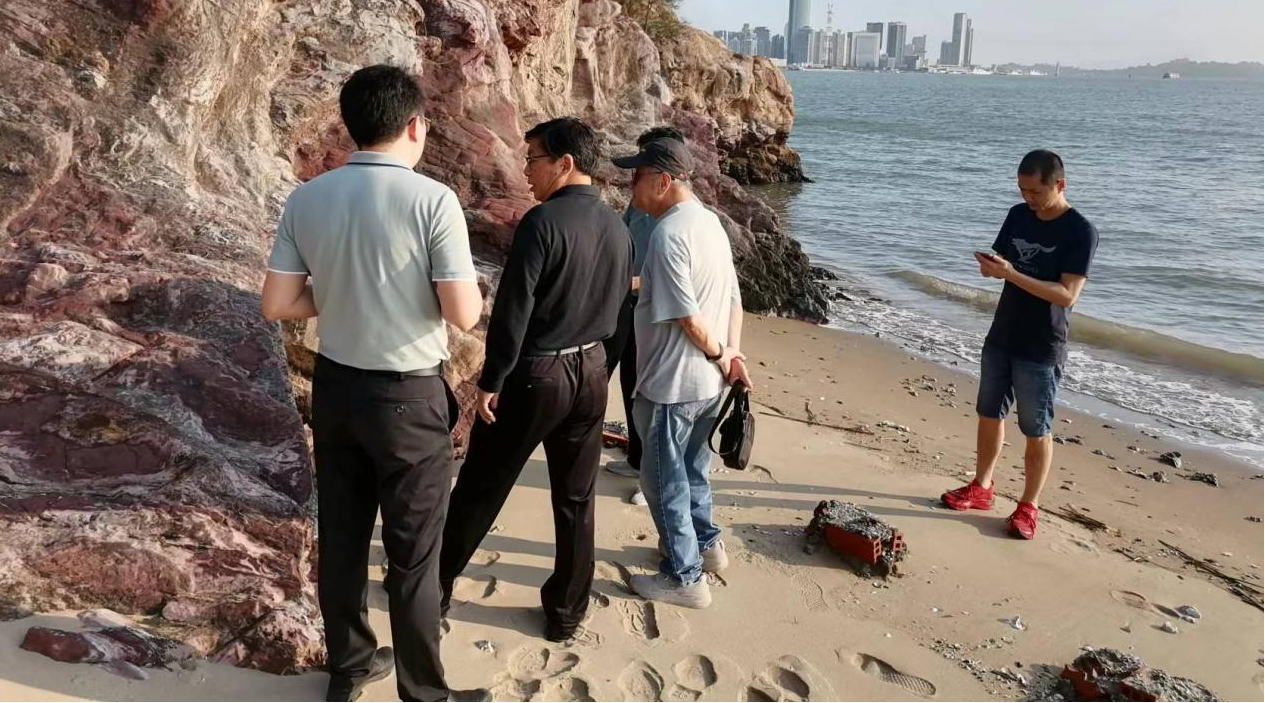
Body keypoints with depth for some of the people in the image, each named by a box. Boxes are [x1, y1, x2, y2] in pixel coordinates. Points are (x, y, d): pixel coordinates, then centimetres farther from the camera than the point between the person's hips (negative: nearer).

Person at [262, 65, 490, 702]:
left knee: (341, 537, 18)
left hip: (335, 386, 5)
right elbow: (463, 314, -18)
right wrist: (472, 290, 4)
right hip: (408, 396, -5)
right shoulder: (432, 199, -17)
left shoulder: (306, 199, -2)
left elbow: (277, 304, 0)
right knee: (413, 554, 8)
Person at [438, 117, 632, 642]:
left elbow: (512, 310, -20)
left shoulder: (543, 221, -19)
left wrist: (491, 381, -12)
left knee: (480, 488, 11)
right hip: (591, 371, 6)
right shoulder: (619, 230, 3)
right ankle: (566, 613, 24)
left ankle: (436, 585, 28)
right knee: (576, 501, 14)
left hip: (534, 373, -6)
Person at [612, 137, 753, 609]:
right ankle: (706, 544, 40)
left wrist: (718, 354, -8)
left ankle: (685, 578, 15)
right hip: (710, 381, 9)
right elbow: (733, 298, 11)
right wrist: (731, 351, 5)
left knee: (665, 479, 6)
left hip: (673, 382, -9)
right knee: (692, 469, 25)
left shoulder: (668, 234, -21)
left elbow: (688, 317, -24)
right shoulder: (710, 221, 8)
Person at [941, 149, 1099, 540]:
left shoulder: (1081, 232, -15)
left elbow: (1067, 294, -22)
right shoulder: (1018, 216, 3)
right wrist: (990, 265, -14)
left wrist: (1010, 274, -30)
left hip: (1041, 350, -6)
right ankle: (981, 489, 30)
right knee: (989, 414, 15)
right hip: (1001, 338, 6)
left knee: (1036, 431, 4)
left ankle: (1028, 507, 17)